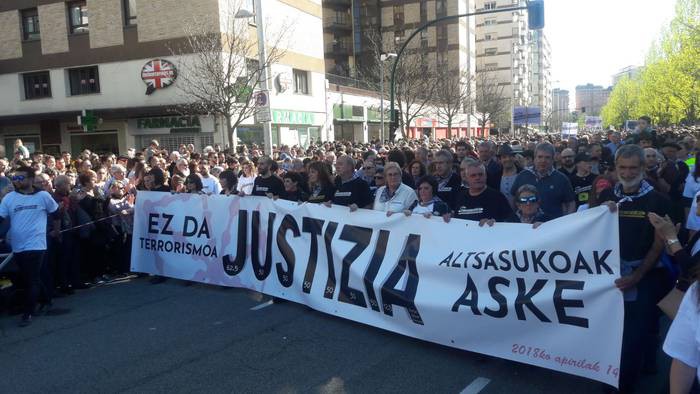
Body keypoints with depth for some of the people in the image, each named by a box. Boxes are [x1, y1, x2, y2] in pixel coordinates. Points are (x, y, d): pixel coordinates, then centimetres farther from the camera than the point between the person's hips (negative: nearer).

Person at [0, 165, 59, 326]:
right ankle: (46, 299, 37)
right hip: (17, 246, 4)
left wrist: (56, 232, 15)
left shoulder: (43, 196, -4)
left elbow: (56, 214, 9)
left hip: (35, 245, -4)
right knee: (31, 278, 17)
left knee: (32, 280, -4)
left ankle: (27, 313, 5)